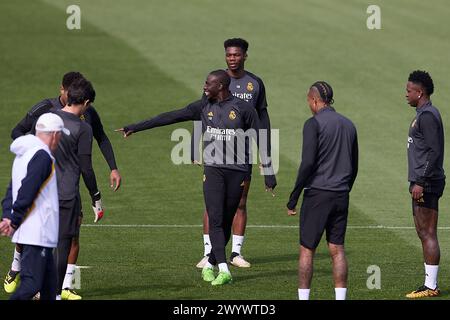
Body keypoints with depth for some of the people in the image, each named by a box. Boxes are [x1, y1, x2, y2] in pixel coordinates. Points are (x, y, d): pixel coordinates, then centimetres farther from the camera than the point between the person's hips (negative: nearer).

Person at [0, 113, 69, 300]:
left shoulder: (23, 155, 18)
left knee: (49, 284, 13)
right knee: (31, 284, -14)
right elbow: (26, 192, -19)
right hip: (37, 234, -10)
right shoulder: (42, 156, -13)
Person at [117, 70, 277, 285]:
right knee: (215, 220, -12)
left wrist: (269, 175, 0)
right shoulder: (203, 107, 5)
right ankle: (223, 270, -15)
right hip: (213, 170, 2)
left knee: (226, 222, 3)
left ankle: (209, 265, 18)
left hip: (238, 172, -2)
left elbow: (259, 142, 2)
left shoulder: (244, 109, -3)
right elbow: (169, 117, 6)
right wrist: (135, 128, 5)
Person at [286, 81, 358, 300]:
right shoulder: (348, 125, 12)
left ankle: (303, 297, 1)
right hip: (341, 196, 6)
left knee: (307, 249, 1)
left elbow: (307, 163, -16)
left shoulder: (314, 124, -8)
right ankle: (340, 297, 2)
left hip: (317, 193, -6)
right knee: (337, 249, 6)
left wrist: (293, 198, -11)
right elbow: (354, 167, 16)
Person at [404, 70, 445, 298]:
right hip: (422, 183, 11)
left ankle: (431, 286, -10)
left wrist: (420, 182, -22)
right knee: (423, 233, 12)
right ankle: (430, 285, 14)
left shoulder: (428, 116, -14)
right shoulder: (423, 114, 18)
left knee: (428, 234, -10)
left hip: (426, 183, -11)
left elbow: (434, 151, -20)